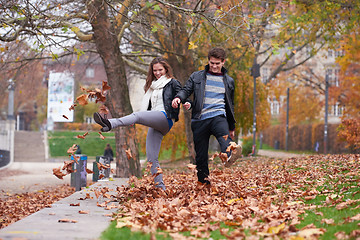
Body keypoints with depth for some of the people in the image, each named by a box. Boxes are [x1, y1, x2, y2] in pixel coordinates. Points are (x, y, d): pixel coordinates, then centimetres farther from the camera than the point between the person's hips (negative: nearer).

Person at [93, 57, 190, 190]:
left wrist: (187, 104, -23)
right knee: (151, 158, -2)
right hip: (154, 124, 8)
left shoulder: (172, 83, 10)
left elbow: (183, 97, 0)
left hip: (165, 118, -8)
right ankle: (160, 188, -3)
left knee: (137, 115, -33)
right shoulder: (152, 86, 31)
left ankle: (110, 124, -57)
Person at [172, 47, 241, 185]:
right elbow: (186, 90, 6)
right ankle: (203, 182, 9)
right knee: (201, 154, -1)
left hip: (218, 117, 0)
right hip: (200, 119, 1)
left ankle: (230, 157, -61)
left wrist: (232, 127, 26)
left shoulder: (228, 81, 19)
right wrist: (179, 97, -18)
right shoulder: (197, 76, 14)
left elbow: (230, 105, 25)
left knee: (225, 137, -33)